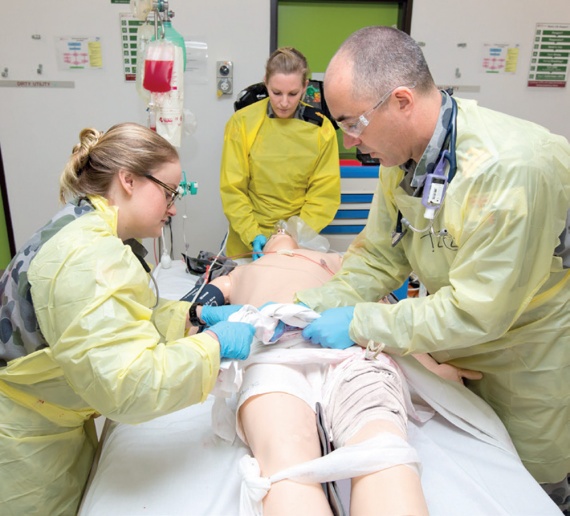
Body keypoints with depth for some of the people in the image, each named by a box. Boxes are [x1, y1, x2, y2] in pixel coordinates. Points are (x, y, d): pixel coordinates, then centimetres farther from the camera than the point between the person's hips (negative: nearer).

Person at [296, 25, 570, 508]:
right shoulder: (402, 155, -9)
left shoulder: (507, 168, -34)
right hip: (457, 345, 6)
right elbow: (377, 260, -3)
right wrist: (307, 307, -17)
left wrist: (360, 324, -26)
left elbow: (477, 312, -31)